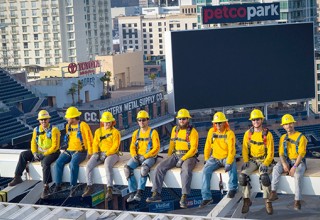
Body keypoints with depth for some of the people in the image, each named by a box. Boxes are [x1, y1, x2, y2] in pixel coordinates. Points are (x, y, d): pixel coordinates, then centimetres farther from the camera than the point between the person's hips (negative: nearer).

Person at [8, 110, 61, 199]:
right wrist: (34, 153, -11)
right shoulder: (36, 129, 6)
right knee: (23, 155, -6)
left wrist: (44, 154, -20)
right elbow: (33, 143, 8)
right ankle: (17, 178, -3)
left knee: (45, 162, -37)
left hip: (51, 153, -7)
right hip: (39, 152, 7)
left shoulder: (54, 130, -14)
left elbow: (55, 146, -17)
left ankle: (45, 187, -36)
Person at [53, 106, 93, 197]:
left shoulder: (83, 125, -9)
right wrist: (65, 146, 11)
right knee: (59, 162, -17)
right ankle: (58, 185, -8)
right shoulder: (68, 126, 11)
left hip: (80, 151, -6)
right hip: (68, 151, 6)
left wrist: (90, 153, -12)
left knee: (73, 163, -33)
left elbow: (89, 139, -10)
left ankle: (73, 187, -24)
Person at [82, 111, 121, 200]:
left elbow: (115, 146, -9)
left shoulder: (115, 132, -1)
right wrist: (96, 153, -8)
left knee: (107, 165, -37)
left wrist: (107, 154, -18)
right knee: (88, 165, -20)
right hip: (100, 153, 5)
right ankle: (89, 187, -10)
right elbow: (95, 144, 11)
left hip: (112, 154, -5)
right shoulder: (98, 131, 15)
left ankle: (109, 190, -38)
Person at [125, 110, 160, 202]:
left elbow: (156, 148, -7)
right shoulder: (136, 133, 15)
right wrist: (134, 155, -7)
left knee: (144, 168, -37)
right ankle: (132, 192, -22)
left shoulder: (153, 132, -1)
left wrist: (145, 156, -16)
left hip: (150, 157, -5)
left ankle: (139, 193, -33)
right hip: (138, 157, 5)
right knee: (127, 168, -24)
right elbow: (132, 147, 14)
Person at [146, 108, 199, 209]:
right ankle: (156, 194, -15)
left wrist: (182, 160, -19)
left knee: (186, 170, -38)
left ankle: (184, 197, -39)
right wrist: (168, 157, 6)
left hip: (188, 156, -6)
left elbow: (193, 149, -13)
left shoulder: (192, 131, -6)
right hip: (175, 155, 6)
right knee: (160, 167, -15)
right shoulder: (175, 129, 13)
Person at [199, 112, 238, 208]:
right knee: (206, 170, -20)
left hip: (226, 157, -3)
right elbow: (207, 146, 7)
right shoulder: (211, 131, 0)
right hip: (215, 158, 4)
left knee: (232, 166, -36)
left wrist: (228, 163, -27)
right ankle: (207, 197, -17)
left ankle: (232, 188, -17)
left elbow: (231, 150, -19)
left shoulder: (229, 133, -12)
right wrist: (206, 159, 5)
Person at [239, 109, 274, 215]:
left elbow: (270, 152, -7)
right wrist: (245, 161, -11)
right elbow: (245, 149, 5)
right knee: (243, 175, -24)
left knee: (264, 176, -34)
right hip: (252, 160, 3)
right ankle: (246, 200, -12)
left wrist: (265, 164, -20)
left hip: (264, 161, -3)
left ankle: (267, 202, -19)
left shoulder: (267, 134, -5)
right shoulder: (248, 133, 5)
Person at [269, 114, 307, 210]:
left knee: (297, 175, -35)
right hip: (287, 161, 4)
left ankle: (297, 200, -33)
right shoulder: (283, 138, 11)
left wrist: (294, 167, -23)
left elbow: (301, 154, -12)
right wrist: (284, 164, -16)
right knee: (276, 168, -28)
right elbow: (281, 153, 3)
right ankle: (273, 192, -32)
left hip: (298, 162, -4)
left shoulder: (301, 137, -4)